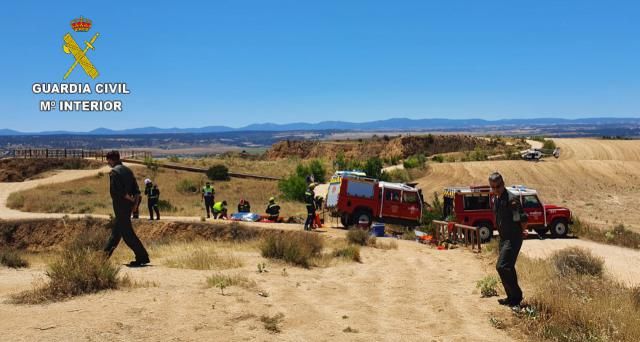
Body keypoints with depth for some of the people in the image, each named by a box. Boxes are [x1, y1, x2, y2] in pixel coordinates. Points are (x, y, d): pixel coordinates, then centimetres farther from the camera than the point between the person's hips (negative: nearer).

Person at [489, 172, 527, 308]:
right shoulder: (495, 199, 8)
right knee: (508, 268, 15)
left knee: (502, 266, -15)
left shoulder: (511, 199, -18)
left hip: (513, 238, -9)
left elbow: (523, 218, -17)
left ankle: (516, 296, -2)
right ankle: (512, 297, 27)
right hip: (503, 238, 9)